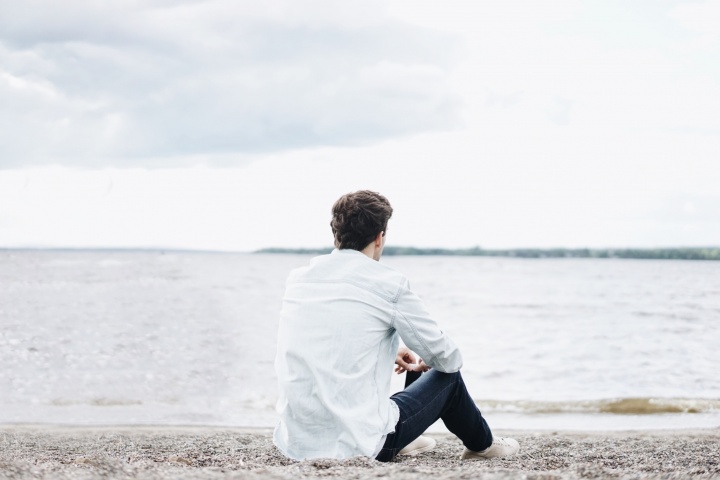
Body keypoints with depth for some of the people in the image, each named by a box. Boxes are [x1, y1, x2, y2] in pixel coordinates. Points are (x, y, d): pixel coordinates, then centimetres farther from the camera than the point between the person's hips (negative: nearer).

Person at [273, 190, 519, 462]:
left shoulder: (298, 279, 6)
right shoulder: (389, 284, -10)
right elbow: (448, 359, 1)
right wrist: (425, 362, 23)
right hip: (361, 445, -5)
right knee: (447, 377, 19)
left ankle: (403, 442, 52)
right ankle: (482, 444, 45)